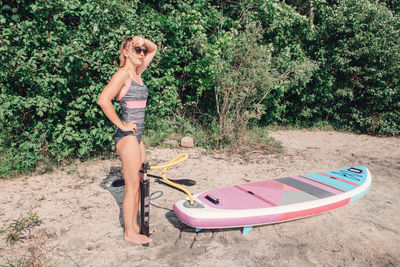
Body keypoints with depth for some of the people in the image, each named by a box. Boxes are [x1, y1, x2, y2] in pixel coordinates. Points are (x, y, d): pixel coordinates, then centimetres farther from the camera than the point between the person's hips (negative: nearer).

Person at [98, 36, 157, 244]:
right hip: (127, 136, -9)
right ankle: (129, 232, 14)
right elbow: (103, 100, -24)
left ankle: (134, 225, 29)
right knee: (132, 185, -1)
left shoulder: (137, 73, 12)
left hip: (137, 135, 9)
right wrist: (121, 125, -18)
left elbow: (154, 49, 24)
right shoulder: (123, 73, -12)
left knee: (139, 183, 15)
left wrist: (143, 41, 3)